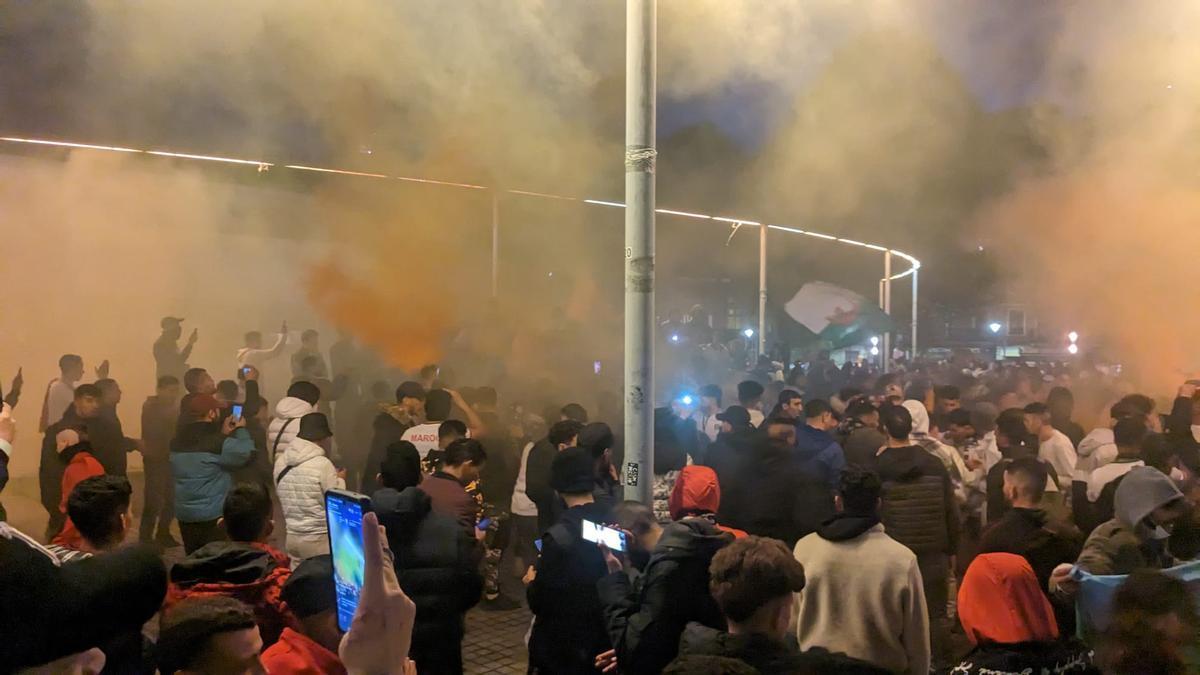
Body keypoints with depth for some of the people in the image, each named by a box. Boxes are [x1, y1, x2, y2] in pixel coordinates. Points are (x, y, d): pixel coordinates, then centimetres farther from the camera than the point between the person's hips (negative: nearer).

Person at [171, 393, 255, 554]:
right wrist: (241, 430, 2)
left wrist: (223, 434, 16)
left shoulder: (178, 441, 4)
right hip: (214, 514, -7)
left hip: (185, 513, 7)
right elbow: (246, 452, -13)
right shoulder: (216, 443, -18)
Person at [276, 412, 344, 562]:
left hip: (291, 538, 6)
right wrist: (340, 480, 6)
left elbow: (284, 500, 14)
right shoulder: (322, 464, -15)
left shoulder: (281, 462, 4)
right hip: (320, 540, -6)